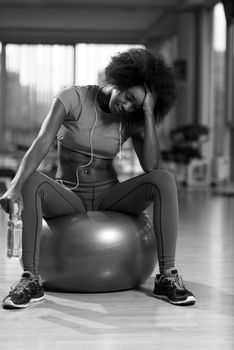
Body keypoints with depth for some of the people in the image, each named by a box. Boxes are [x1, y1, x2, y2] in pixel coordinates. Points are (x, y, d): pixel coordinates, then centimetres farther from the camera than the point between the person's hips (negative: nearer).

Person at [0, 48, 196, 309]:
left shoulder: (132, 119, -3)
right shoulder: (72, 98, -11)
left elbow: (151, 166, -18)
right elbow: (41, 144, -25)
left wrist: (148, 112, -20)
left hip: (108, 197, 2)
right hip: (68, 197, -2)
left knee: (164, 180, -26)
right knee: (31, 181, -36)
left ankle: (167, 277, -26)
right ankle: (30, 279, -32)